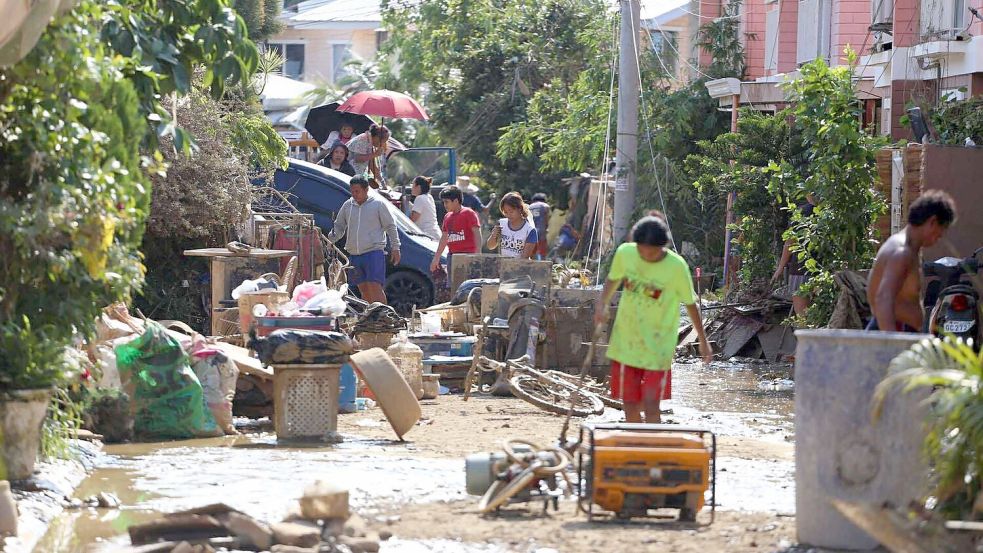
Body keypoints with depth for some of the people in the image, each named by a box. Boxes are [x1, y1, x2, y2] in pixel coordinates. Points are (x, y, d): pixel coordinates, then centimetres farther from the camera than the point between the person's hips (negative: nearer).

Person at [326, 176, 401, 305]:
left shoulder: (378, 204, -1)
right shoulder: (347, 205, 11)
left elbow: (391, 226, 3)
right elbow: (339, 227, 17)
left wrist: (395, 248, -1)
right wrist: (330, 239, -3)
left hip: (374, 252, -5)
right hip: (354, 254, 5)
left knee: (375, 287, -15)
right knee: (363, 290, 8)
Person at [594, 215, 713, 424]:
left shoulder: (676, 267, -14)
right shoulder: (625, 253, -7)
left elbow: (690, 304, -1)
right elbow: (613, 279, 14)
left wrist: (703, 342, 7)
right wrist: (602, 305, -5)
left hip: (658, 347, -3)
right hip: (626, 342, 3)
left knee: (651, 406, -11)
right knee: (630, 405, 7)